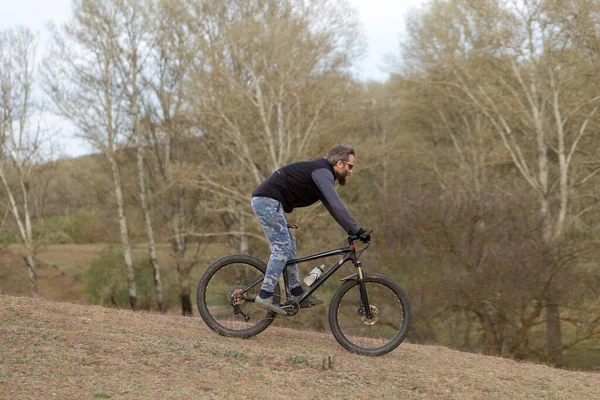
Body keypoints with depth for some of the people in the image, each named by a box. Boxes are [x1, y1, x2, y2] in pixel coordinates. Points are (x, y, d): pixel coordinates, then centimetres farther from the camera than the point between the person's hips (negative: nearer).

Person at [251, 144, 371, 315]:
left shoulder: (323, 172, 18)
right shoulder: (322, 172, -15)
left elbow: (333, 207, 23)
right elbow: (336, 206, -26)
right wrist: (357, 230, -28)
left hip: (264, 202, 11)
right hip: (268, 201, -11)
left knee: (289, 245, 12)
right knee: (282, 248, -11)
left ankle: (298, 295, 15)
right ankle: (265, 296, -11)